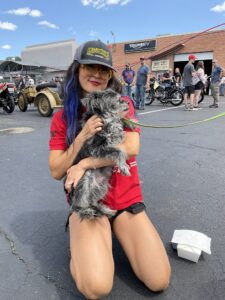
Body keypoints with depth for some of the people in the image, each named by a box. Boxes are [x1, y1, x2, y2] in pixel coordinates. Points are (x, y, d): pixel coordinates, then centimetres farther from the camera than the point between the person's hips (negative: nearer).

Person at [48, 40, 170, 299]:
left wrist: (83, 165, -18)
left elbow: (131, 147, -16)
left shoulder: (122, 104, 0)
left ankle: (117, 231, 16)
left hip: (126, 199, 2)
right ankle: (81, 243, 10)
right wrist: (82, 137, -20)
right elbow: (56, 172, -6)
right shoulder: (62, 117, -1)